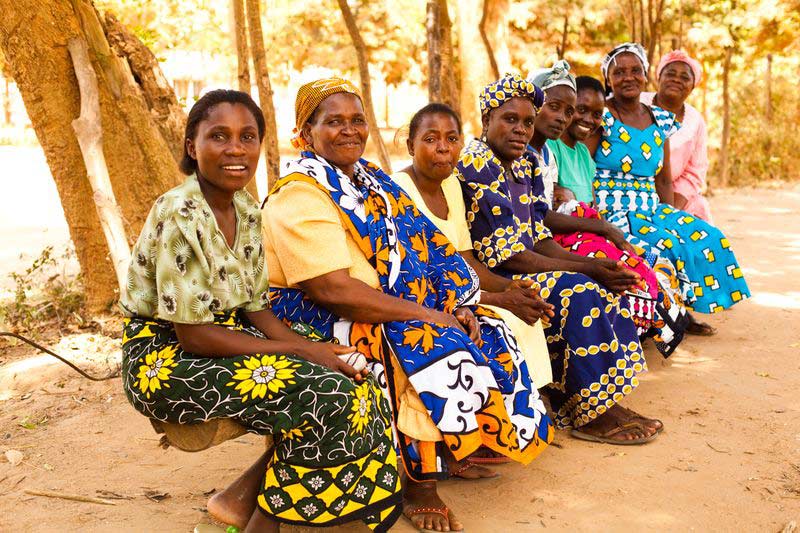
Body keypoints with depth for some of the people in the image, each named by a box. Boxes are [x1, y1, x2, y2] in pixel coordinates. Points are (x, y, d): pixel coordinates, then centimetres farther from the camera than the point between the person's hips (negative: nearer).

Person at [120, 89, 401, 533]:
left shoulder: (247, 213, 3)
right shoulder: (180, 214, -20)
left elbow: (255, 308, 5)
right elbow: (192, 334, -22)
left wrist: (312, 347, -13)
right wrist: (298, 350, -20)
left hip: (227, 338, 8)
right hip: (163, 359, -8)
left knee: (357, 383, -5)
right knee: (328, 397, -22)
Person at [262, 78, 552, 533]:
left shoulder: (372, 180, 12)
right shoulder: (300, 195, -15)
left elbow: (417, 255, 12)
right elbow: (334, 291, -26)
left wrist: (455, 305, -6)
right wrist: (430, 315, -24)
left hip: (403, 311, 9)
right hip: (325, 324, -9)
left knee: (490, 335, 1)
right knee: (441, 353, -28)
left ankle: (450, 454, 14)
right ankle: (420, 483, -10)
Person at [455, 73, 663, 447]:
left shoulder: (524, 166, 12)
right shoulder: (474, 168, -15)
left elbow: (538, 238, 10)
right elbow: (506, 256, -20)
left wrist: (594, 264, -7)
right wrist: (586, 270, -20)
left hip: (524, 273, 9)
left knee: (604, 289, -5)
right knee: (579, 293, -22)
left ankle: (603, 401, -3)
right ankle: (590, 413, -12)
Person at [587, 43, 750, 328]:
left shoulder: (661, 119, 12)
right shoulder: (600, 117, -7)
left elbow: (664, 179, 15)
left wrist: (670, 215, -1)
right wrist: (596, 218, -23)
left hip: (651, 208, 7)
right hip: (612, 211, -7)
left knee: (709, 238, -9)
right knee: (668, 245, -27)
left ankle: (685, 311, 2)